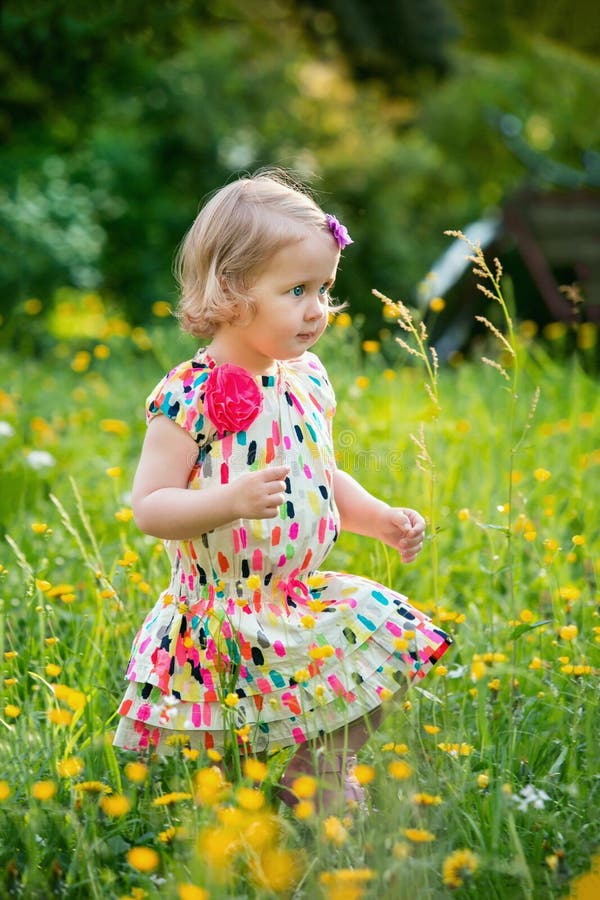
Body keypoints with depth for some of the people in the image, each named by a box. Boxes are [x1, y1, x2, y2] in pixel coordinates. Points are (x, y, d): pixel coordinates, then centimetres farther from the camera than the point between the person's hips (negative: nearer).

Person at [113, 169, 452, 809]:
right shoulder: (189, 397, -16)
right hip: (221, 616, -6)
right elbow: (148, 509, -18)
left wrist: (381, 519, 4)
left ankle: (320, 783, 23)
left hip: (306, 602, 6)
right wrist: (229, 502, -33)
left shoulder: (308, 380, 5)